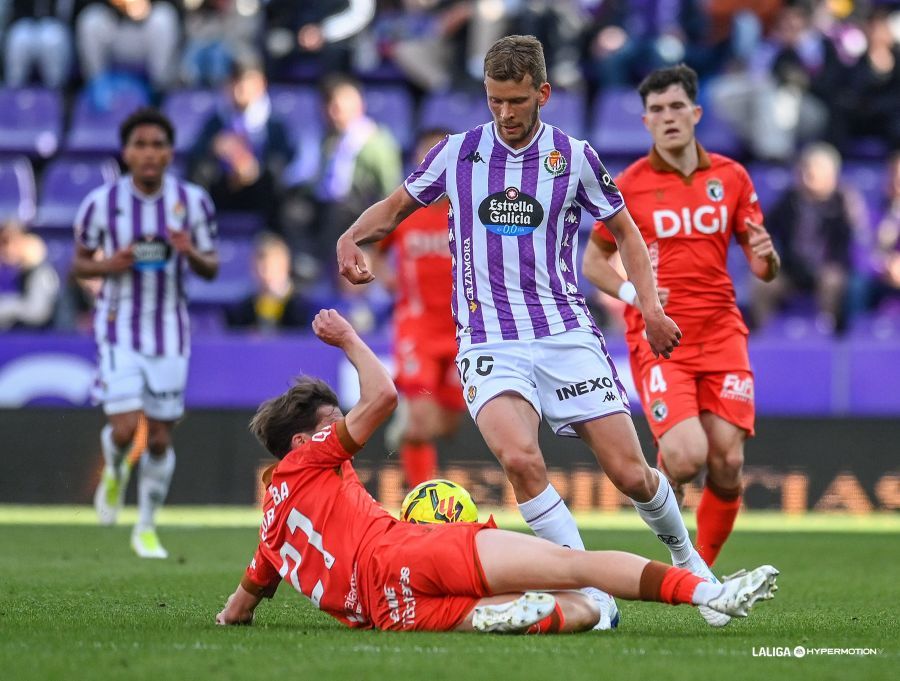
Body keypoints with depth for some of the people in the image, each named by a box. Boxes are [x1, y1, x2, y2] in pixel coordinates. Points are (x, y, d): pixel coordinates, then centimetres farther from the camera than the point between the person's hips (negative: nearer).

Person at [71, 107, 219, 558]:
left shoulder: (193, 201, -3)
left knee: (160, 437, 5)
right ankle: (114, 472, 22)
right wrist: (109, 265, -18)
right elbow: (79, 264, 3)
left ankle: (146, 529, 22)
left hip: (170, 330, 2)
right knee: (125, 427, -15)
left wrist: (192, 254, -18)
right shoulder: (101, 203, -7)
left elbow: (211, 270, 4)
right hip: (119, 327, -2)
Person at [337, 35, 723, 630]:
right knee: (520, 458, -28)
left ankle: (685, 555, 29)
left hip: (567, 334, 0)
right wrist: (352, 238, -2)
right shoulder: (457, 153, 5)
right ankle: (593, 593, -18)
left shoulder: (573, 157, 4)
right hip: (489, 341, 0)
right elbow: (395, 207, 18)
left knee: (631, 474, -3)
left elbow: (625, 230, 16)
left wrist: (649, 303, 2)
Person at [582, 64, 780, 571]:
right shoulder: (628, 185, 0)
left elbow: (765, 272, 12)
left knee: (728, 463, -6)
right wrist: (631, 292, -10)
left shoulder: (731, 177, 7)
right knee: (687, 456, -21)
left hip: (721, 334, 3)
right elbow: (594, 260, 9)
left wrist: (765, 255, -12)